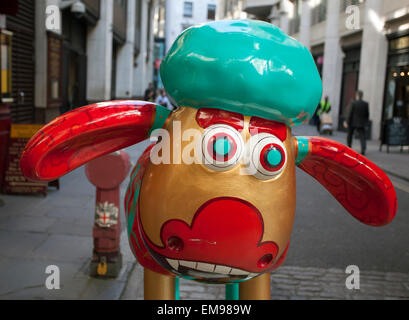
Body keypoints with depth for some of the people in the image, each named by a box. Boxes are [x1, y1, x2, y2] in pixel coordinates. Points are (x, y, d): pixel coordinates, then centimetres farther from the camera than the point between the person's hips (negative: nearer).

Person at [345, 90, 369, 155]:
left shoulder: (353, 103, -10)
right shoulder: (365, 104, -1)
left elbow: (350, 113, -11)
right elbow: (367, 114, 4)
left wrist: (347, 122, -6)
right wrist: (365, 122, 17)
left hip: (352, 123, -2)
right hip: (361, 123, 2)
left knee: (349, 135, 17)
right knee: (362, 137, -2)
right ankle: (363, 149, -20)